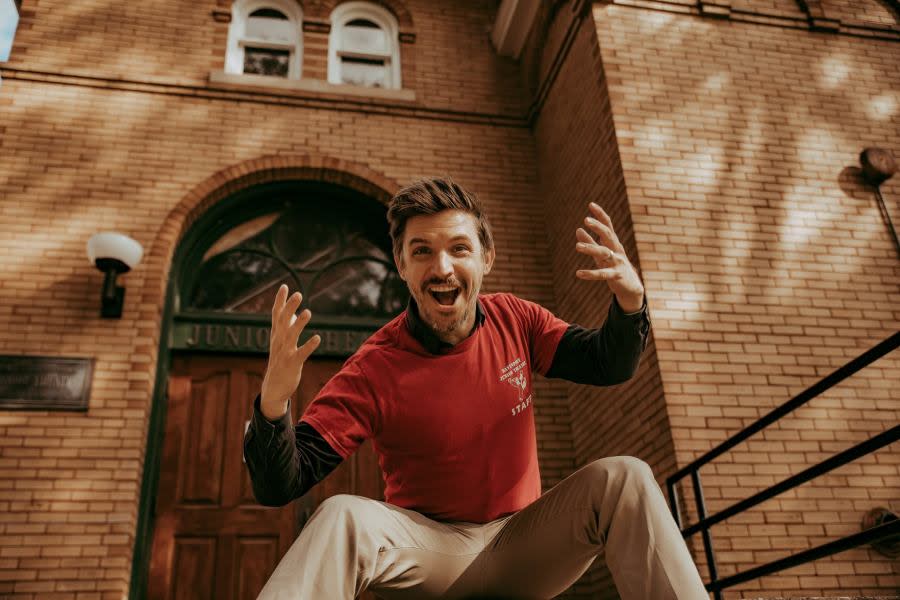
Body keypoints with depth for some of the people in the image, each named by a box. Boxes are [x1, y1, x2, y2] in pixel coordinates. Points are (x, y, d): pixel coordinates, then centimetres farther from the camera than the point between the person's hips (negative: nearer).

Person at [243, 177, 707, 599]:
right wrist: (273, 404, -42)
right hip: (427, 554, -3)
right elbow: (280, 487, -19)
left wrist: (630, 301, -20)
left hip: (523, 546, 3)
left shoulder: (514, 321, -4)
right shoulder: (374, 370, -17)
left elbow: (609, 365, 3)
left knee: (624, 479, -21)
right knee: (342, 518, -33)